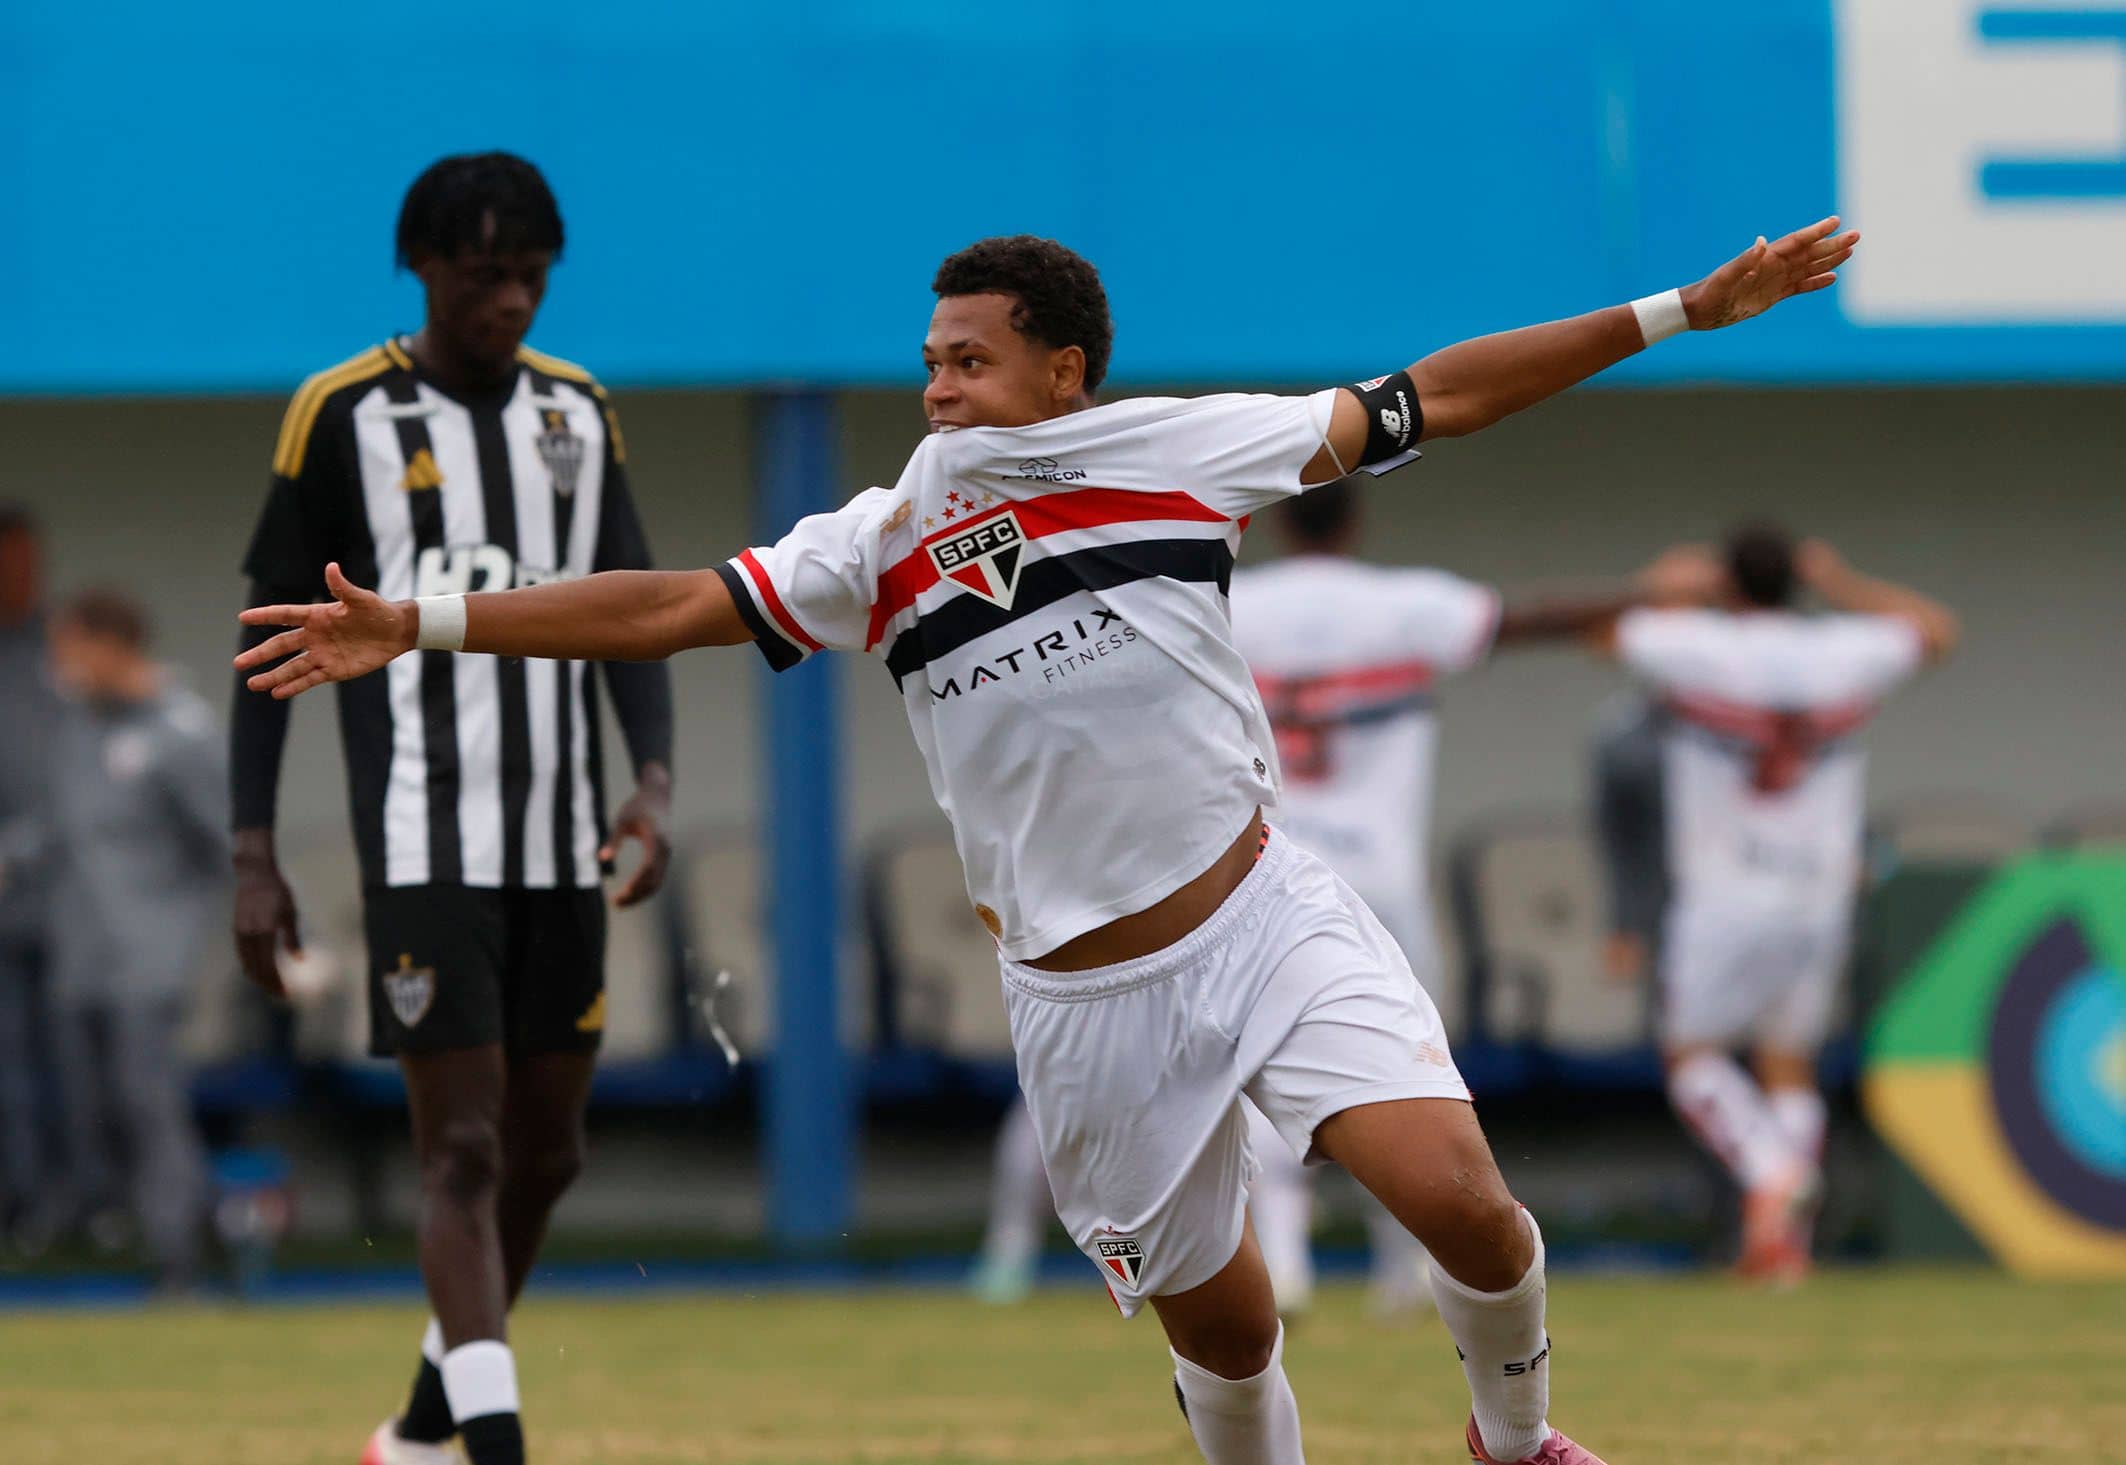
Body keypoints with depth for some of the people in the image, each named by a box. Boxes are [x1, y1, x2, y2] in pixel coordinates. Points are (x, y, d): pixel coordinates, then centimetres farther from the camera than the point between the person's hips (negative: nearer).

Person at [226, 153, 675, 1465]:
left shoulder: (578, 412, 11)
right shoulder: (345, 416, -3)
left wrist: (656, 778, -6)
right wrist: (255, 855, -6)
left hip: (561, 849, 5)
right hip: (422, 848, -5)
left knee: (546, 1148, 10)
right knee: (463, 1147, -12)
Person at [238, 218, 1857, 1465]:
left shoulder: (1175, 450, -1)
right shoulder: (883, 545, 3)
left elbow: (1430, 401, 0)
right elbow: (673, 605, 1)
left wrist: (1680, 309, -3)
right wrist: (415, 626, -7)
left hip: (1264, 918, -2)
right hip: (1085, 1001, 2)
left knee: (1459, 1196, -18)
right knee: (1220, 1320, 6)